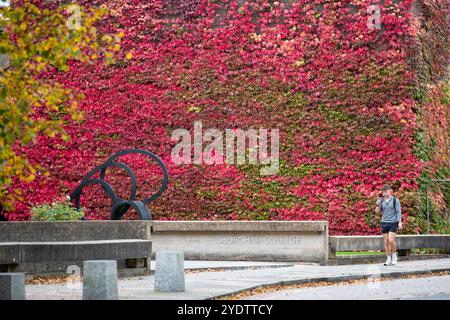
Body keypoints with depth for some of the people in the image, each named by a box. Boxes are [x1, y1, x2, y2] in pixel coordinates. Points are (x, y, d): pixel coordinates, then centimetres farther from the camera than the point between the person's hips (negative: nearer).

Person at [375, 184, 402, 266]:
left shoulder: (395, 200, -1)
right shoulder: (381, 201, 10)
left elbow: (398, 212, -3)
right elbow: (377, 212, 12)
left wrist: (400, 222, -12)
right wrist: (378, 205, -6)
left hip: (393, 223, -4)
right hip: (384, 223, 4)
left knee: (391, 240, -15)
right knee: (386, 242, 3)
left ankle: (394, 256, 6)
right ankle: (388, 259, 9)